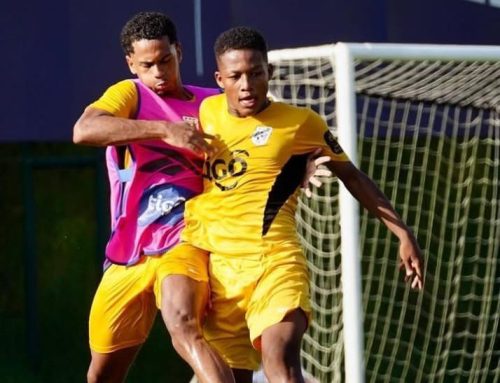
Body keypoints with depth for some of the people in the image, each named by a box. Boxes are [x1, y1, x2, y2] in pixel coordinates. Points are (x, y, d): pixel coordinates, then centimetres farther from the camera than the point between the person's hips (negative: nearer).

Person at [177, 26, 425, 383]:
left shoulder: (301, 122, 1)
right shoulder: (207, 112, 11)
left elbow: (352, 176, 13)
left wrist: (404, 233, 10)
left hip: (273, 261, -4)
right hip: (211, 264, 4)